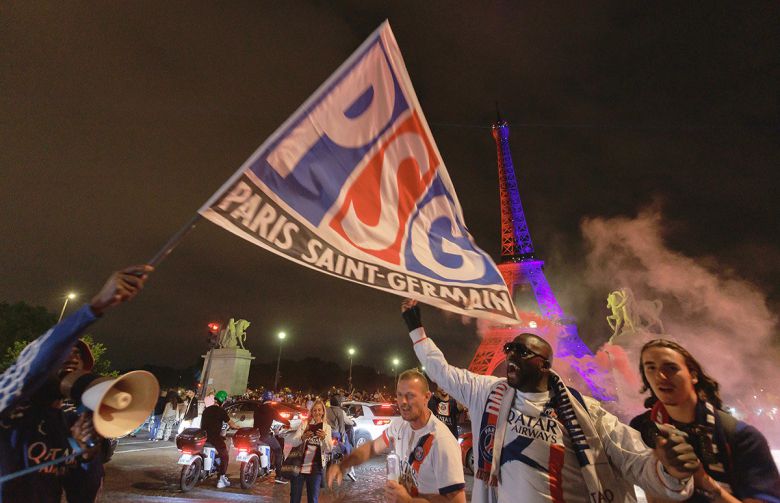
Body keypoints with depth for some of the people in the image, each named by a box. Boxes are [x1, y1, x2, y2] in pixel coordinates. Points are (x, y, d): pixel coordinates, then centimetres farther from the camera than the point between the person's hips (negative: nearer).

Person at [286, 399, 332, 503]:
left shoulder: (326, 427, 2)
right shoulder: (304, 423, 0)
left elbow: (329, 449, -8)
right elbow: (293, 442, -8)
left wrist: (324, 438, -28)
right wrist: (302, 437, -30)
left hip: (315, 468, 0)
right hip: (298, 466, 0)